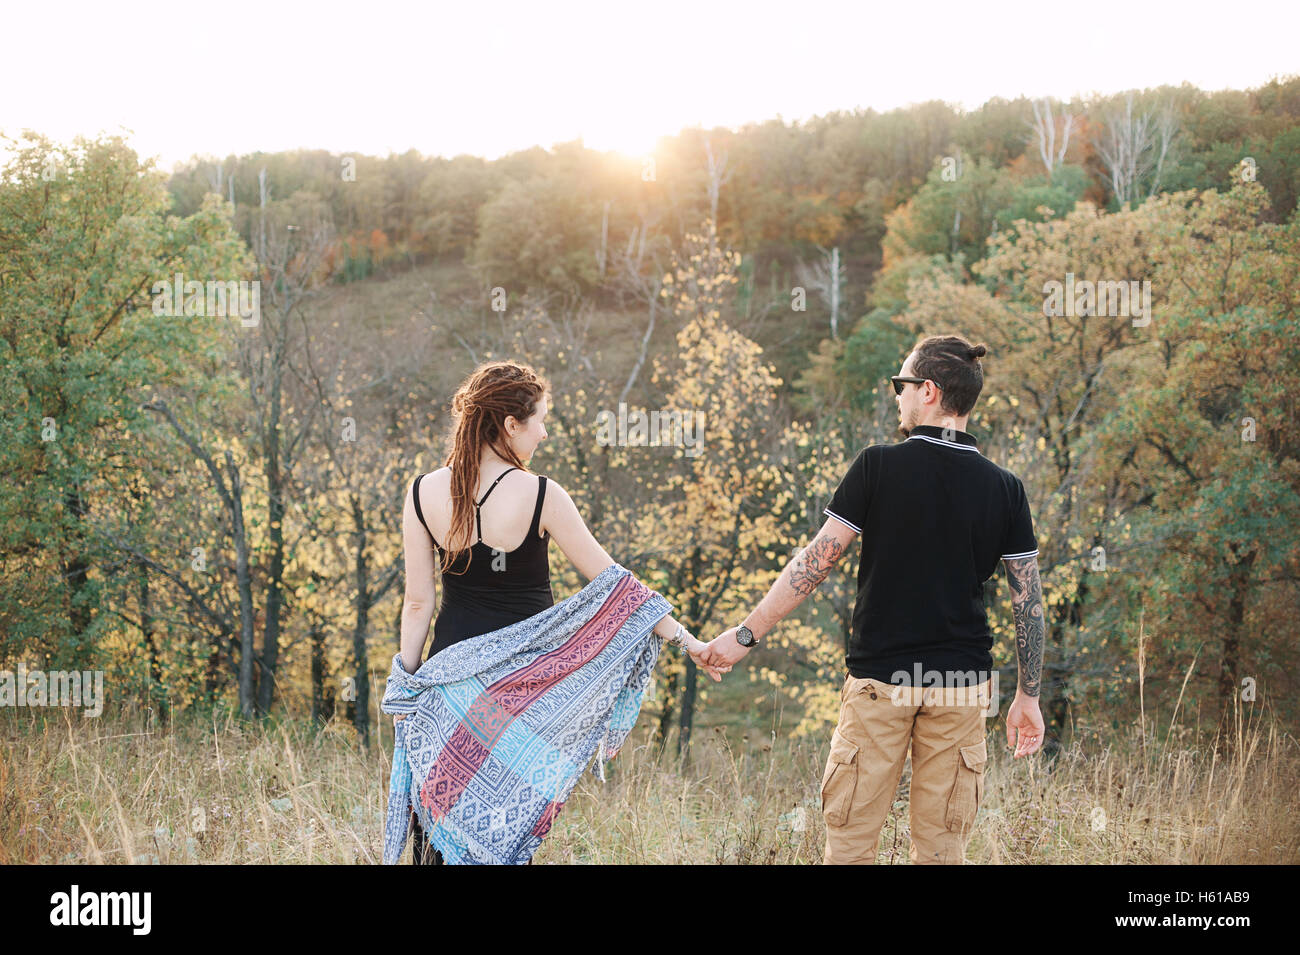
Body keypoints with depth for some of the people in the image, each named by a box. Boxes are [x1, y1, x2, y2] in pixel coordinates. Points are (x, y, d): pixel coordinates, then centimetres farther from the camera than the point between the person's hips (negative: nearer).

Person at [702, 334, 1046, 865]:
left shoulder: (879, 467, -7)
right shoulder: (1004, 488, 1)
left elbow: (816, 562, -8)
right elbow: (1028, 601, 3)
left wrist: (746, 634, 0)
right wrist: (1028, 696, 11)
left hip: (878, 680, -3)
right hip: (962, 686, 3)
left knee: (850, 841, 6)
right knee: (941, 848, 9)